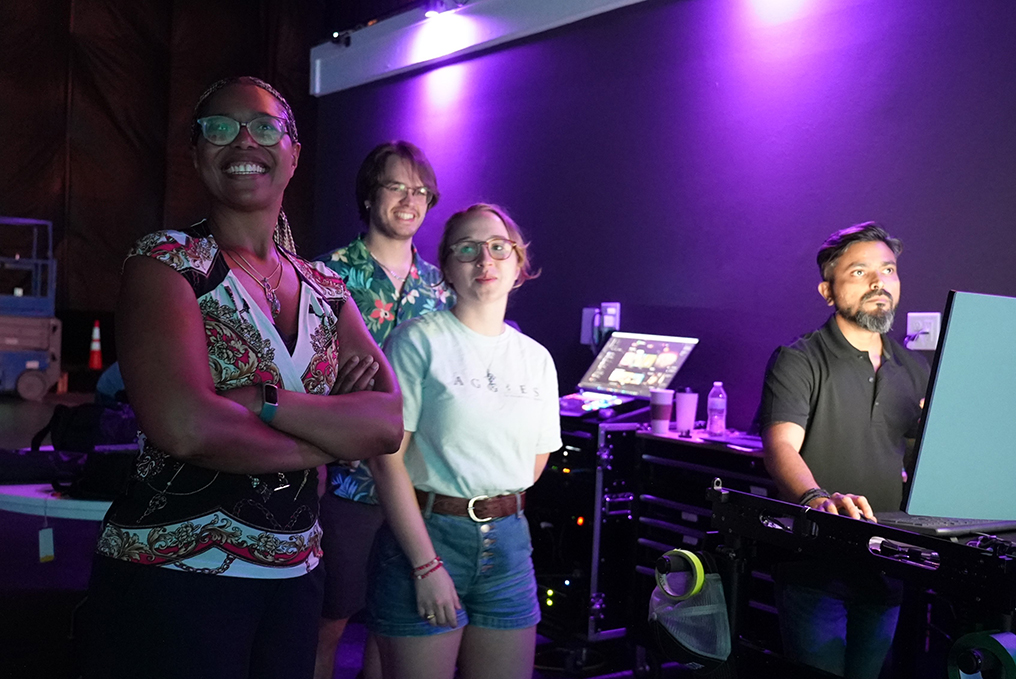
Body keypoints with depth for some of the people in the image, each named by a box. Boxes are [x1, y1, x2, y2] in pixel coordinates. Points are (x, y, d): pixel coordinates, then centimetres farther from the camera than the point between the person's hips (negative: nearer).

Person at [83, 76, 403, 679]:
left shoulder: (325, 289, 8)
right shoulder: (167, 261, -7)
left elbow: (390, 423, -5)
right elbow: (184, 427, -22)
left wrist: (264, 402, -19)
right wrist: (330, 441, -11)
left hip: (293, 576, 5)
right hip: (175, 575, -5)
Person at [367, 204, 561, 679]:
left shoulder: (537, 359, 9)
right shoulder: (418, 341, -7)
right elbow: (387, 459, -12)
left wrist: (496, 511, 6)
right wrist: (428, 565, -15)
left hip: (508, 545, 5)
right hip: (424, 535, -5)